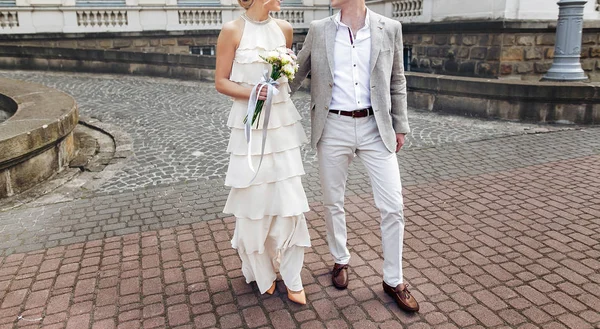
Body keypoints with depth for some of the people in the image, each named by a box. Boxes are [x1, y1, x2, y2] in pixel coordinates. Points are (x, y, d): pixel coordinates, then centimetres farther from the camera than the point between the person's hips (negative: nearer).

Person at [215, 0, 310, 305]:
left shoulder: (284, 29, 6)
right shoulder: (232, 30, -5)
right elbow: (221, 82, -4)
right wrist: (251, 92, -18)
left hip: (283, 123, 4)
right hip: (250, 124, -3)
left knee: (289, 198, 2)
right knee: (253, 198, 5)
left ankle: (292, 279, 16)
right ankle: (261, 271, 28)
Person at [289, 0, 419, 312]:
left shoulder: (389, 28, 2)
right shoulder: (318, 30, 3)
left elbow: (396, 81, 9)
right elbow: (297, 74, 12)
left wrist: (400, 126, 8)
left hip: (376, 127, 0)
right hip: (333, 128, 1)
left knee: (393, 206, -1)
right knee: (332, 202, 11)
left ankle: (393, 280, 17)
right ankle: (340, 260, 35)